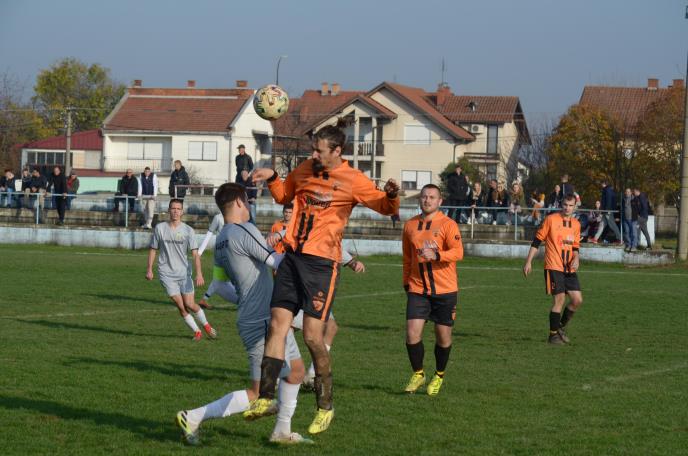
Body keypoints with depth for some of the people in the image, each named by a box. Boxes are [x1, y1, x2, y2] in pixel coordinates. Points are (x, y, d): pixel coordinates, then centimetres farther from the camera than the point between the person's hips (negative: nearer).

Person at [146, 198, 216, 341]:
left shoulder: (188, 230, -1)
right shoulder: (160, 228, 2)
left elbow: (195, 253, -6)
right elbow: (153, 249, 11)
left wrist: (199, 273, -16)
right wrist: (149, 269, 6)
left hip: (184, 272, 0)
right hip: (167, 274, 0)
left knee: (189, 304, -4)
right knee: (180, 306, -7)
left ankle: (206, 325, 22)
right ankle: (197, 331, 8)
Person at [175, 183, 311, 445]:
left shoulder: (220, 242, 10)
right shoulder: (244, 231, -18)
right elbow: (278, 263, -19)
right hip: (262, 323, -10)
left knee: (295, 370, 22)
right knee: (255, 393, -5)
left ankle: (282, 431, 29)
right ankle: (193, 418, -4)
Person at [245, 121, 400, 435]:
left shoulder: (352, 180, -5)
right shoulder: (305, 170, 11)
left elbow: (386, 207, -4)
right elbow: (284, 196, 28)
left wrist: (391, 195, -26)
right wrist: (272, 178, 9)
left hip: (322, 263, -5)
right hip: (293, 257, 5)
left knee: (312, 336, -6)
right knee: (277, 326, 0)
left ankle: (325, 407, 9)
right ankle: (266, 398, 5)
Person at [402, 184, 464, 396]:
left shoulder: (447, 225, -6)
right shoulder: (410, 225, 7)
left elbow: (458, 252, -17)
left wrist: (436, 255, -32)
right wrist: (406, 282, 18)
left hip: (445, 290, -2)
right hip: (418, 289, 3)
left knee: (443, 336, 5)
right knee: (412, 333, -9)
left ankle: (439, 376, 26)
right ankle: (417, 374, 11)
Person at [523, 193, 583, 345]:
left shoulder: (576, 224, 11)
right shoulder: (551, 219, -5)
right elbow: (537, 241, -2)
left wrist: (576, 259, -4)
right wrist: (528, 262, -5)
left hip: (569, 269, 6)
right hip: (553, 266, -6)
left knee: (577, 300, 0)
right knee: (559, 299, -11)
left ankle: (561, 327, 21)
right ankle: (553, 335, 2)